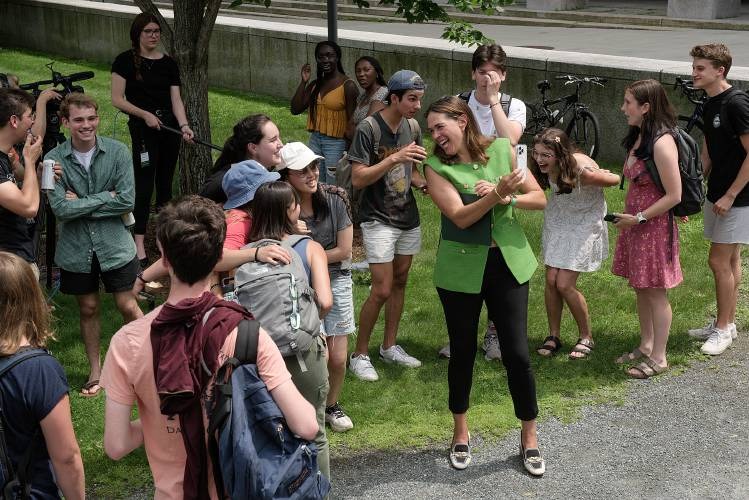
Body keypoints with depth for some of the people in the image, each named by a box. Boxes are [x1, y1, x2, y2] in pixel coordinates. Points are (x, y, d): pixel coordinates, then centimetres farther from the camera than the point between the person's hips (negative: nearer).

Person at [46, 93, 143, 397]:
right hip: (76, 249, 1)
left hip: (115, 245, -1)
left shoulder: (118, 152, -10)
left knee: (127, 306, 8)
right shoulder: (54, 160, -10)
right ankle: (95, 371, 30)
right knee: (88, 309, 14)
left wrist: (81, 204, -14)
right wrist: (105, 197, -17)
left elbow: (127, 201, -15)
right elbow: (59, 209, -18)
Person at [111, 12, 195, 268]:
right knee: (144, 184, -9)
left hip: (169, 126, 5)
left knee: (165, 181, 10)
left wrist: (184, 125, -15)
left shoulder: (168, 63, 8)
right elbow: (117, 99, -7)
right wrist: (145, 115, -17)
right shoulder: (125, 61, -4)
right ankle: (139, 243, -7)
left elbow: (176, 99, 1)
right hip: (142, 127, -4)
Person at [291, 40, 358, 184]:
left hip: (336, 143, -7)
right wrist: (303, 82, -2)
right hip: (315, 140, 7)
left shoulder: (348, 86, -11)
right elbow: (295, 109, 5)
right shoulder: (315, 85, 9)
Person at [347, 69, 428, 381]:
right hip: (378, 219, -7)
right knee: (382, 290, -8)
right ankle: (359, 354, 7)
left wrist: (423, 183, -7)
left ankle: (389, 346, 28)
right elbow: (358, 179, -20)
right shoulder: (368, 129, -16)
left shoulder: (412, 127, 3)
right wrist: (394, 159, -29)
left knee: (400, 281, 14)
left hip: (407, 216, 7)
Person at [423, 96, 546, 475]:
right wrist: (497, 193, -32)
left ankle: (529, 438, 21)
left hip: (508, 263, 1)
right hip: (461, 269, -1)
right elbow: (461, 216, -20)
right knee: (462, 353, 12)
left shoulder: (501, 150, -2)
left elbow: (539, 199, 0)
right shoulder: (436, 167, -8)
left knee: (517, 354, 3)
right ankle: (461, 434, 32)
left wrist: (506, 198, -17)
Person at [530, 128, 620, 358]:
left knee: (564, 285, -9)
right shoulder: (546, 168, -16)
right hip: (556, 222, 5)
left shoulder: (583, 170, -32)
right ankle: (554, 336, 19)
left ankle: (586, 337, 13)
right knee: (551, 280, 1)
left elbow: (616, 180, -15)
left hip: (584, 225, -5)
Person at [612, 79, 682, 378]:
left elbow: (674, 195, -21)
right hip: (634, 222, 9)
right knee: (640, 288, 17)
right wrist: (627, 217, 13)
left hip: (654, 225, -9)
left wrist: (638, 218, -18)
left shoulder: (662, 143, -22)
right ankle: (646, 346, 31)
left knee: (655, 292, 2)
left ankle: (658, 358, 13)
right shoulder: (637, 137, 6)